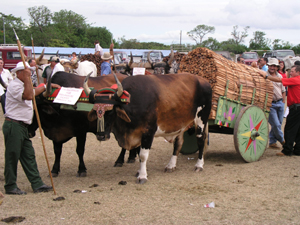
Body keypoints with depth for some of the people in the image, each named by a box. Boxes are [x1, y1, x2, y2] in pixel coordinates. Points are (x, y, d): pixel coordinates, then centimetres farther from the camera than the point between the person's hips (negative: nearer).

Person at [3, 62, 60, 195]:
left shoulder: (23, 85, 19)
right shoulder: (14, 85, -13)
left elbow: (33, 92, 40)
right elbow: (28, 96, -29)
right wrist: (27, 78, -24)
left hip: (22, 127, 10)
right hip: (13, 125, -10)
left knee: (29, 155, 8)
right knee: (12, 156, -2)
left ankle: (37, 184, 11)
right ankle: (10, 187, 6)